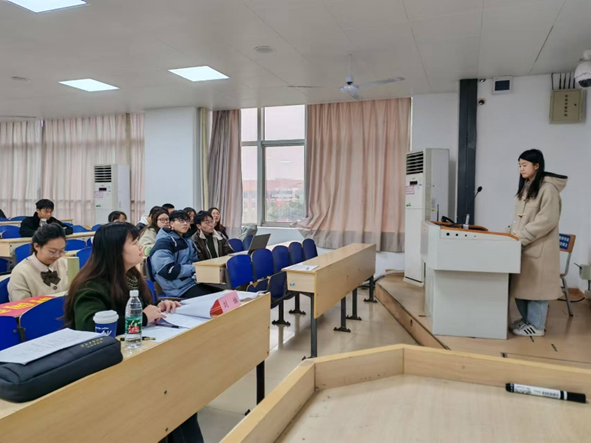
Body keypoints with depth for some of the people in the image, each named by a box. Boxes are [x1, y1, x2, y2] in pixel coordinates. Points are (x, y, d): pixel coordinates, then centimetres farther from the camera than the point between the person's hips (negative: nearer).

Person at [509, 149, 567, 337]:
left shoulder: (548, 188, -13)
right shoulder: (526, 187, 14)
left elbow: (547, 220, -18)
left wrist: (522, 238, -18)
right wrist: (514, 234, 6)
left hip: (538, 247, -8)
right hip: (524, 245, 8)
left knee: (535, 285, 0)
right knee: (521, 284, 11)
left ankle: (536, 326, 11)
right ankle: (527, 319, 26)